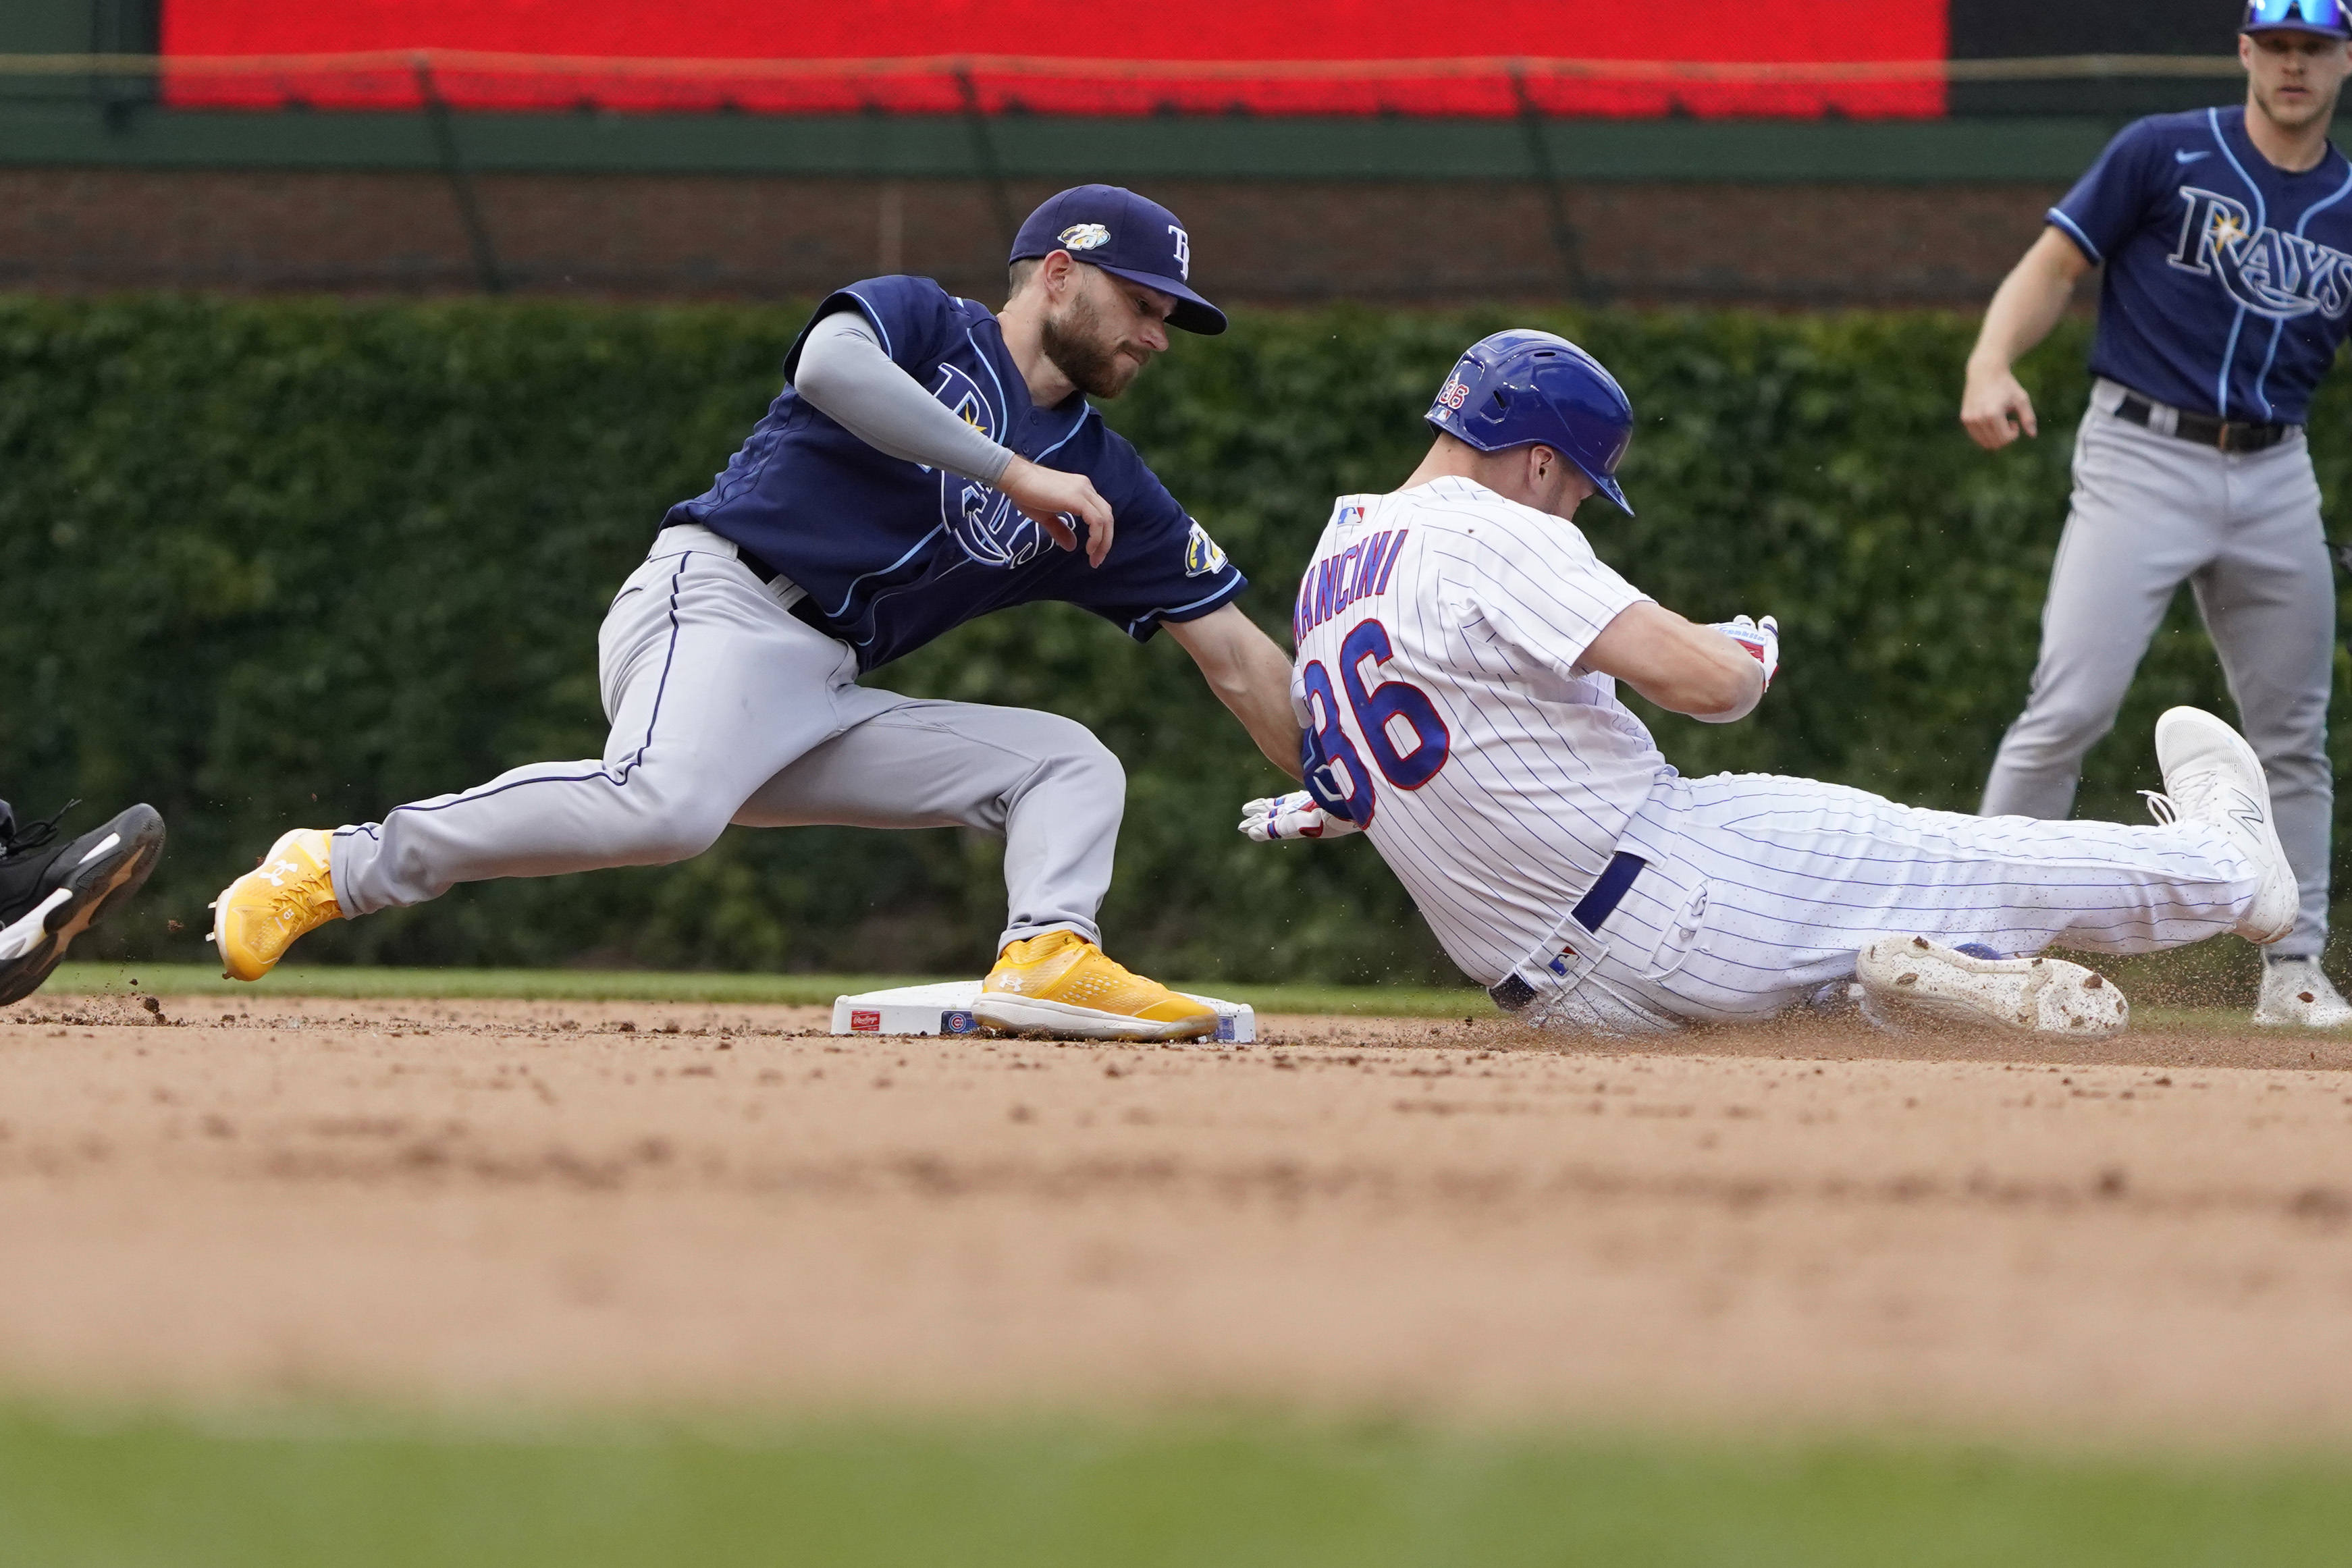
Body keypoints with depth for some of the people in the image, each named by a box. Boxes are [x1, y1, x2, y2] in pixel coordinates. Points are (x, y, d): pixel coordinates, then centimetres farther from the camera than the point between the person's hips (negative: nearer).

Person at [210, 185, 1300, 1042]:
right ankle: (339, 869, -25)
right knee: (664, 805, -36)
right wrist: (1014, 475, -19)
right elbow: (831, 362, -21)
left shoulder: (1103, 485, 20)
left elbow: (1238, 658, 20)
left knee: (1073, 765, 1)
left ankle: (1048, 959, -28)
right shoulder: (924, 324, 4)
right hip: (714, 606, -8)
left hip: (823, 704, 8)